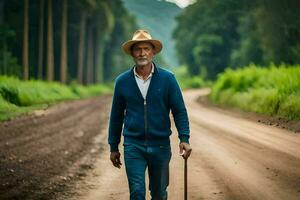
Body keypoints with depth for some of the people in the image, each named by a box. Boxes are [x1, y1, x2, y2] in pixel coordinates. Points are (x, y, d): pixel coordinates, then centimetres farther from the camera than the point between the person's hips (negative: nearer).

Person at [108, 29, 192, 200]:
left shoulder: (167, 79, -2)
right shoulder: (122, 81, 2)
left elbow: (179, 111, -2)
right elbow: (116, 116, 9)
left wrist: (184, 139, -14)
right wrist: (114, 147, 10)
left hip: (160, 145, 0)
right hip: (133, 146, 0)